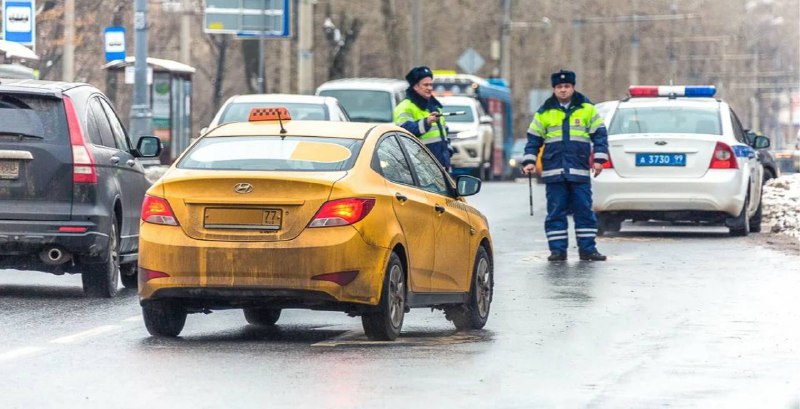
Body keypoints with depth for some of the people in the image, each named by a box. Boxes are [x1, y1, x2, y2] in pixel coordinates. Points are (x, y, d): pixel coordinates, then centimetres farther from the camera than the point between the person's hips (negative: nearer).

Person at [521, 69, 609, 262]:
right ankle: (557, 249, 5)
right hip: (554, 172, 1)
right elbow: (533, 139, 12)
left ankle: (587, 248, 6)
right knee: (556, 211, 1)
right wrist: (529, 161, 1)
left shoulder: (587, 109, 6)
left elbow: (599, 135, 7)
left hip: (580, 172, -1)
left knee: (584, 210, 1)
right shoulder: (544, 112, 9)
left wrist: (599, 159, -3)